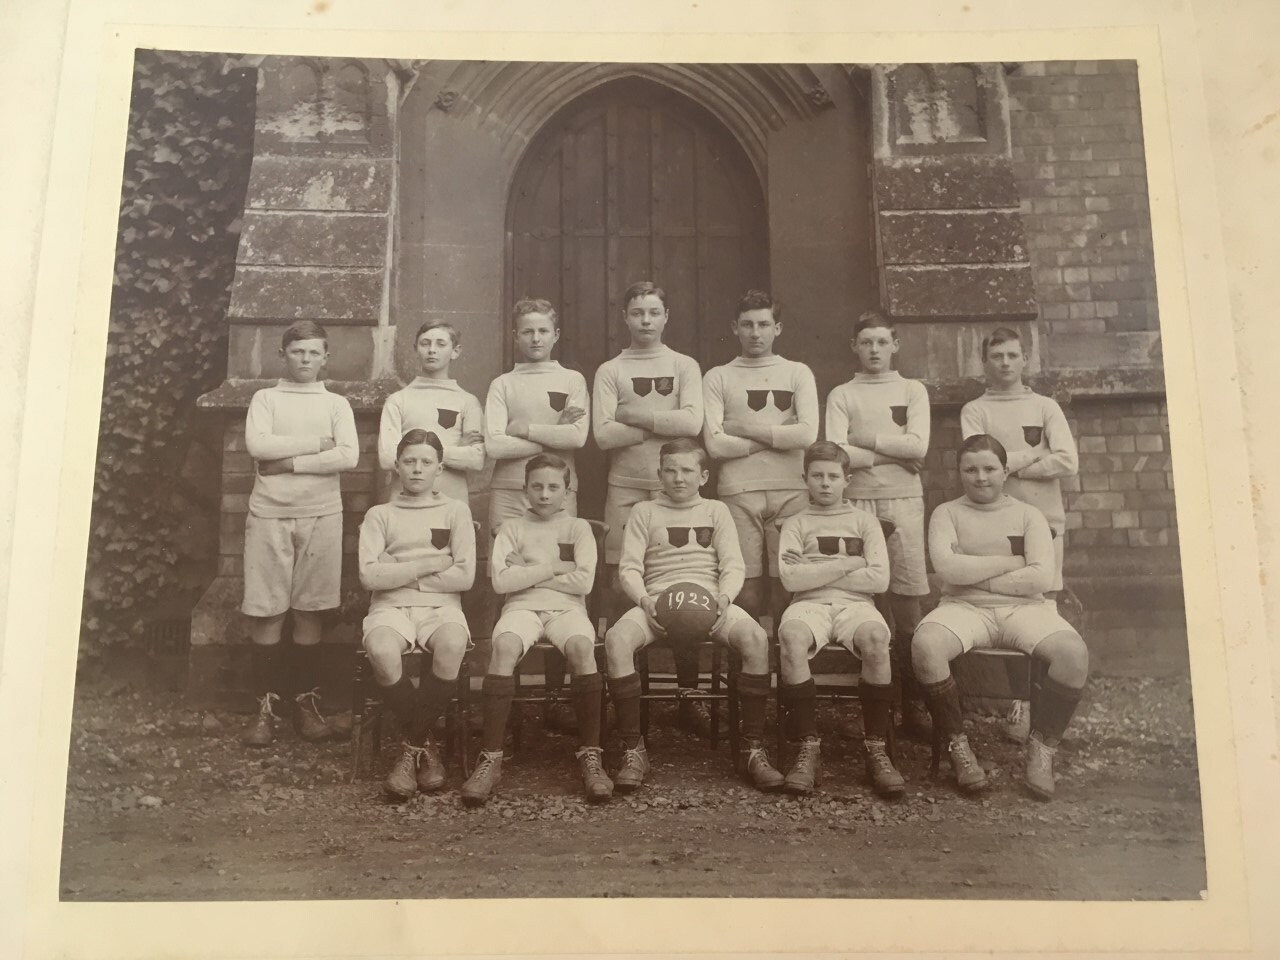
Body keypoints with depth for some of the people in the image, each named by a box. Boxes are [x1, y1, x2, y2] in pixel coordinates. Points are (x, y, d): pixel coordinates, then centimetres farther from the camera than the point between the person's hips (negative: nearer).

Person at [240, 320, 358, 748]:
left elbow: (348, 456, -5)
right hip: (269, 514, 0)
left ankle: (307, 700, 12)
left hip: (320, 515, 0)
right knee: (266, 612, -2)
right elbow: (257, 445, -8)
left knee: (309, 611, 3)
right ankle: (265, 705, 6)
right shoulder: (265, 398, 11)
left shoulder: (337, 404, 11)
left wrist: (289, 461, -9)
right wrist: (317, 443, -7)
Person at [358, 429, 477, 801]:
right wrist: (429, 564, -5)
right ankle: (423, 745, -13)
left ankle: (413, 746, -16)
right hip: (390, 606, 0)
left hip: (441, 606, 0)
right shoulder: (379, 514, 13)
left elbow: (464, 576, 0)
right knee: (382, 650, -36)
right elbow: (369, 576, -3)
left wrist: (399, 572, -1)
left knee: (453, 645, -36)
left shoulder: (456, 510, 13)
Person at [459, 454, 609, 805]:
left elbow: (583, 581, -3)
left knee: (582, 645, -35)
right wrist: (554, 568, -2)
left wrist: (525, 571, 0)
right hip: (522, 607, 0)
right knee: (504, 646, -35)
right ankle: (491, 759, -31)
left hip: (567, 608, 0)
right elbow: (500, 581, -2)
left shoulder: (578, 528, 13)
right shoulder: (511, 529, 14)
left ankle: (590, 754, -26)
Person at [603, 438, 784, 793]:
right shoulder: (644, 511, 16)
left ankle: (753, 748, -19)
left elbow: (732, 565, 9)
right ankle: (633, 751, -22)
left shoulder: (716, 511, 18)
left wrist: (724, 598, -13)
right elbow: (629, 568, 7)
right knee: (616, 639, -32)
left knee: (756, 638, -30)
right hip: (657, 601, 0)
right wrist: (645, 600, -14)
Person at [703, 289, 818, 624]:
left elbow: (808, 434, -4)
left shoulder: (797, 373, 12)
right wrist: (779, 437, -1)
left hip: (790, 491, 1)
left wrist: (745, 427, -3)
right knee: (747, 591, -2)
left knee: (786, 589, -1)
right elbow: (715, 445, -4)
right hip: (738, 492, -1)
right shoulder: (718, 377, 9)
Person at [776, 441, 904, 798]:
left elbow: (879, 579, 2)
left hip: (855, 603, 1)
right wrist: (847, 564, -2)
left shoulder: (865, 521, 17)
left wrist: (816, 573, 0)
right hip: (810, 605, 0)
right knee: (790, 636, -36)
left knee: (875, 637, -36)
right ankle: (808, 746, -27)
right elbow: (791, 578, -2)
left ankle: (876, 747, -23)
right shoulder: (795, 523, 16)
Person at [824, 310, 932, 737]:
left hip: (904, 502, 1)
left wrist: (864, 439, -4)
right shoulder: (841, 394, 8)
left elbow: (918, 446, -4)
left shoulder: (913, 390, 11)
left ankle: (911, 702, 5)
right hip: (857, 503, 0)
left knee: (907, 605, -2)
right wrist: (894, 454, -4)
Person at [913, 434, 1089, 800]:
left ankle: (1041, 750, -10)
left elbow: (1041, 577, -4)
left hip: (1024, 608, 1)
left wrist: (975, 575, -6)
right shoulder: (946, 513, 10)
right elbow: (946, 567, -9)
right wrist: (1008, 562, -4)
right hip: (964, 608, -1)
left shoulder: (1028, 515, 13)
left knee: (1074, 653, -30)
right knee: (925, 644, -35)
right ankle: (958, 745, -15)